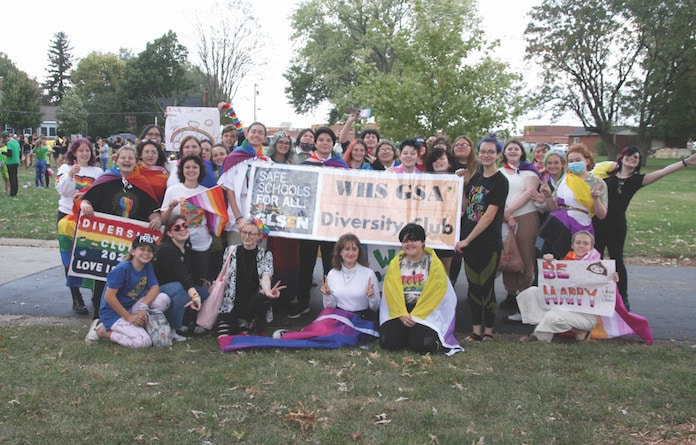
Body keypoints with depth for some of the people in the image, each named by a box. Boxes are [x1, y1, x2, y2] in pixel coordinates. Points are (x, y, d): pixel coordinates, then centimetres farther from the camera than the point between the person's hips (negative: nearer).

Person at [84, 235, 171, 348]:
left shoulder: (148, 266, 3)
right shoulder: (122, 269, -18)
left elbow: (155, 288, -5)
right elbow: (109, 296, -20)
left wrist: (143, 307, -22)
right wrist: (129, 317, -18)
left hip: (132, 307, 7)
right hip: (113, 312, -7)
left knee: (163, 299, -14)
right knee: (144, 342, -22)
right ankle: (102, 331, -4)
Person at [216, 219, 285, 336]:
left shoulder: (265, 255, -3)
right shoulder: (231, 251, 2)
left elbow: (266, 277, -20)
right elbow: (223, 278, 11)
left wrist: (268, 291, -40)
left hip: (253, 304, -1)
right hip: (231, 304, 1)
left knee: (262, 298, -36)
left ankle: (258, 329, -4)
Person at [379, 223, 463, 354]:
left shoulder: (434, 264, -1)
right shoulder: (395, 264, 8)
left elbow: (434, 294, -8)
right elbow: (391, 293, -2)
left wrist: (415, 316, -14)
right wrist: (402, 315, -16)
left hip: (427, 312, -3)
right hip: (399, 312, 3)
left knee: (421, 344, -26)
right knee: (387, 341, -18)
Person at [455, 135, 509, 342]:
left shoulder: (500, 181, -9)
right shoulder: (476, 176, 11)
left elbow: (489, 216, -15)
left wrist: (467, 240, -14)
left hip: (489, 243, -6)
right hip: (469, 241, 6)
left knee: (486, 287, 1)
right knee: (473, 286, 8)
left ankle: (488, 330, 15)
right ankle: (476, 329, 17)